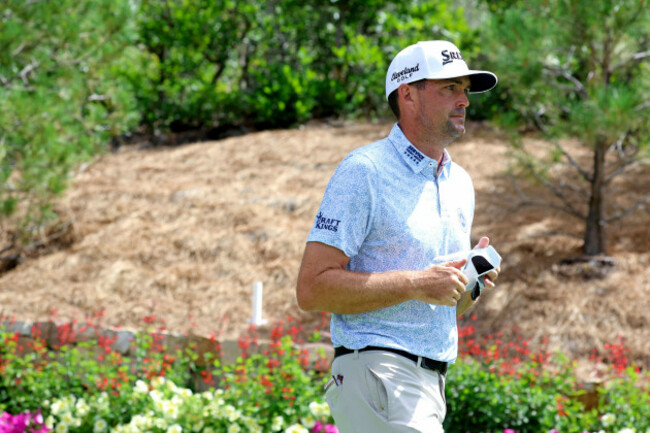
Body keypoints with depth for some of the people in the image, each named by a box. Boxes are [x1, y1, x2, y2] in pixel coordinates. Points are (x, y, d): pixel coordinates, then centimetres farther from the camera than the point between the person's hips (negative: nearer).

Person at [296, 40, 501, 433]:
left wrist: (471, 284, 3)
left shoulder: (460, 183, 18)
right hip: (375, 371, -8)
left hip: (432, 385, 8)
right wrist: (415, 285, -19)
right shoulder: (364, 172, -7)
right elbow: (313, 288, -15)